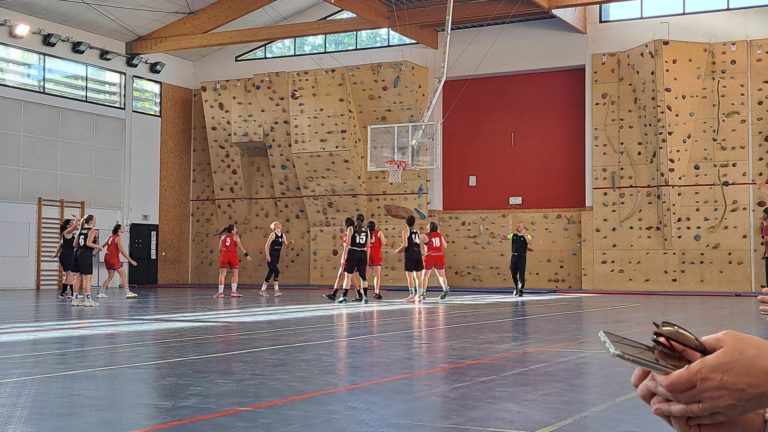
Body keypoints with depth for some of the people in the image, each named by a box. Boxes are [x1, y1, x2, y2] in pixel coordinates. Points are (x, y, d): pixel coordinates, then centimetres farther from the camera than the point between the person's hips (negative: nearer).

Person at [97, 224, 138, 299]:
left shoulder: (111, 237, 13)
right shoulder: (118, 238, -11)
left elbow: (102, 246, 21)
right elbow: (122, 251, -16)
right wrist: (131, 260, -15)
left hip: (107, 258, 9)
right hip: (113, 259, -9)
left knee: (110, 276, 17)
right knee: (124, 275, -7)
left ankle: (101, 292, 19)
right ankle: (128, 293, -13)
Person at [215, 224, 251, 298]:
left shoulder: (223, 237, 15)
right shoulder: (235, 236, 4)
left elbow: (220, 249, 12)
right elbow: (240, 246, -7)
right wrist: (246, 255, -9)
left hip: (224, 256, 3)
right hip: (233, 256, -3)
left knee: (222, 274, 2)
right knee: (235, 274, 10)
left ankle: (220, 292, -4)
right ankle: (234, 292, 9)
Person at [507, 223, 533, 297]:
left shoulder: (526, 236, 0)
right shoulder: (514, 235, 11)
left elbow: (529, 242, -19)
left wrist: (524, 234, -19)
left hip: (522, 257, -4)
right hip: (514, 256, 4)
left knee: (521, 275, -2)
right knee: (513, 274, 5)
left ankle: (521, 291, 8)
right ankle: (516, 287, 29)